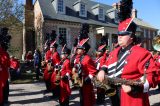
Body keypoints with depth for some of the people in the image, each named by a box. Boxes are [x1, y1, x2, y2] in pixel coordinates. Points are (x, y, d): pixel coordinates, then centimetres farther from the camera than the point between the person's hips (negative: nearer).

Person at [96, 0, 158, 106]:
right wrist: (102, 70, 1)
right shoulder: (114, 53, 9)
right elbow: (107, 64, 24)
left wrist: (134, 87, -29)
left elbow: (152, 75, -17)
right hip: (115, 97, 7)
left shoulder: (142, 53, -13)